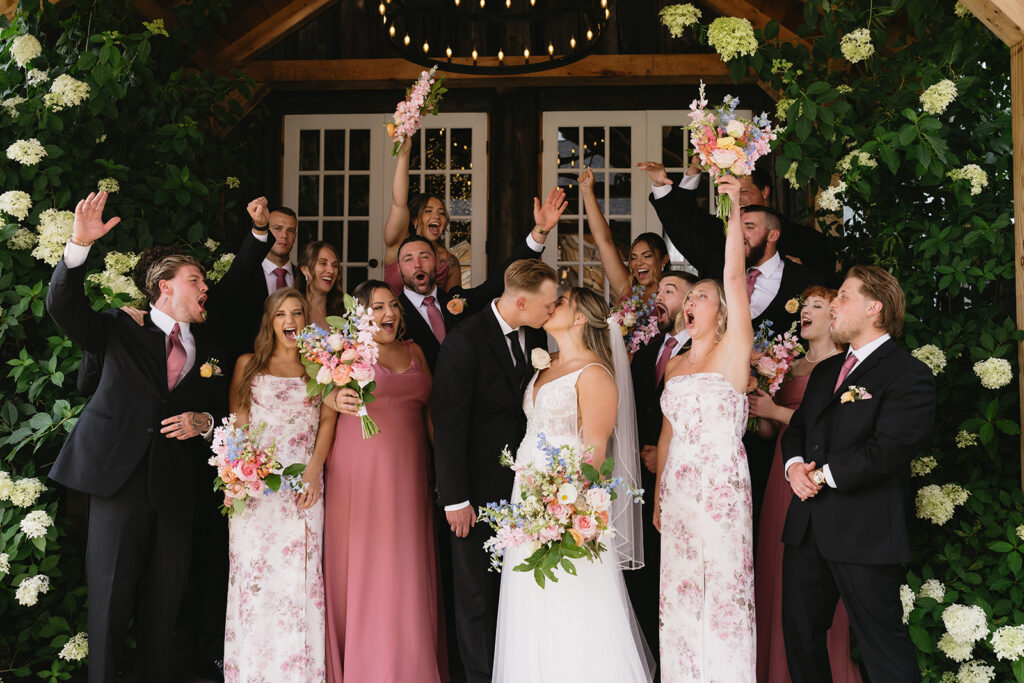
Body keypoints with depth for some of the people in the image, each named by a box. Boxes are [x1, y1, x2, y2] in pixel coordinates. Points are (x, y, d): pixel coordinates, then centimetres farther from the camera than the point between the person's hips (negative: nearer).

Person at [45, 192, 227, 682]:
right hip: (119, 479, -3)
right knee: (109, 598, -1)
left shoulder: (208, 353, 17)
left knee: (164, 602, 8)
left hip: (175, 489, 3)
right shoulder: (121, 331, 8)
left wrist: (203, 422, -4)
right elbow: (64, 307, -6)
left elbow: (222, 412, 20)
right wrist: (79, 246, -20)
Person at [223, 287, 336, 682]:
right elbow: (237, 424, 9)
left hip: (304, 486, 0)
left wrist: (314, 470, -10)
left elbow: (328, 419, 5)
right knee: (253, 573, -3)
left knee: (300, 574, -3)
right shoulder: (248, 365, 14)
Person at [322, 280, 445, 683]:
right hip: (359, 471, -4)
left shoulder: (414, 352, 18)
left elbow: (430, 407, 18)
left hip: (406, 472, 4)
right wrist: (337, 400, -32)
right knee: (360, 564, -2)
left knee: (406, 570, 4)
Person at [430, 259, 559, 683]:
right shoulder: (465, 342, -17)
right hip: (479, 487, -5)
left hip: (521, 484, 6)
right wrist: (455, 499, -15)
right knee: (476, 590, 7)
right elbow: (448, 424, -16)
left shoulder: (535, 337, 3)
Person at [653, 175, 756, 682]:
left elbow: (734, 276, -15)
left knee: (721, 592, -1)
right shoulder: (674, 365, 14)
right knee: (680, 595, 9)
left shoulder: (733, 351, -3)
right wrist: (657, 495, 14)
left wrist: (735, 206, -19)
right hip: (677, 487, 6)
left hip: (721, 487, -5)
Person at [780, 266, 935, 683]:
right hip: (807, 525, 8)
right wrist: (794, 465, -2)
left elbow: (888, 449, -20)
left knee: (883, 642, -2)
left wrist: (824, 475, -14)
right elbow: (796, 428, 20)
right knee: (800, 632, 15)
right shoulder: (825, 372, 18)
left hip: (863, 533, -8)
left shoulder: (908, 374, -10)